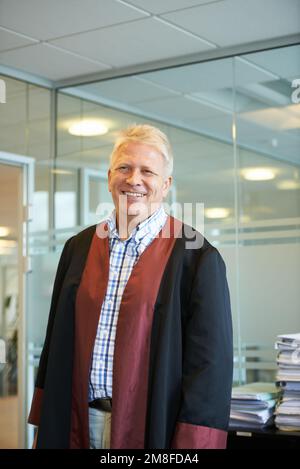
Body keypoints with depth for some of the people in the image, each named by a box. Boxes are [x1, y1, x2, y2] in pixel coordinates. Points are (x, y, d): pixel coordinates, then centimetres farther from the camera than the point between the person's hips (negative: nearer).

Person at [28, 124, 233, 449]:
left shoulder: (198, 258, -9)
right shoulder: (79, 248, 6)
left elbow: (209, 365, -12)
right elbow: (56, 346, 10)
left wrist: (193, 444, -17)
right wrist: (44, 427, 9)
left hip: (152, 431, -4)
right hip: (77, 428, 4)